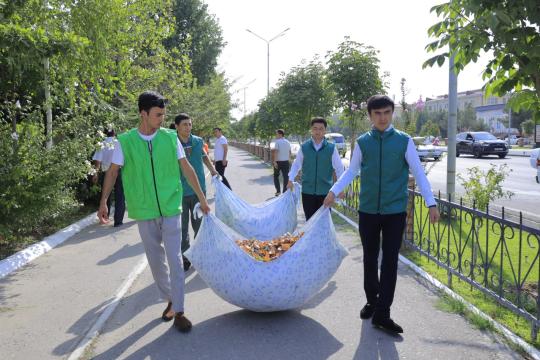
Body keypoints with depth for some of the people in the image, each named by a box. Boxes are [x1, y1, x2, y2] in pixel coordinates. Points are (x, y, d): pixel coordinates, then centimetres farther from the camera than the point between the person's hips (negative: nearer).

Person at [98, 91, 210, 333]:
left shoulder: (171, 138, -1)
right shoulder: (125, 142, -4)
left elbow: (187, 168, 4)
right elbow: (113, 171, 1)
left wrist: (202, 199, 7)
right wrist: (103, 201, -10)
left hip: (171, 208, 0)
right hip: (144, 212, 0)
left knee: (174, 260, -1)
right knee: (156, 260, 12)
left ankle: (178, 311, 10)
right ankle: (169, 299, 32)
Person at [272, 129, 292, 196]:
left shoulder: (278, 141, -9)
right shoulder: (288, 142, 9)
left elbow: (276, 152, -17)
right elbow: (289, 152, 14)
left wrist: (274, 162, -19)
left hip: (278, 162, -4)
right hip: (286, 162, 4)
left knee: (276, 176, 13)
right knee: (286, 177, 5)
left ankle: (278, 191, 7)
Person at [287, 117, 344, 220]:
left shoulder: (331, 148, -3)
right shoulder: (304, 147, 0)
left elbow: (339, 168, 2)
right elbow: (296, 165, 11)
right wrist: (290, 180, 3)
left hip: (325, 191, -1)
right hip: (307, 191, 1)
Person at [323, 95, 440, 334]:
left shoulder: (404, 141, -2)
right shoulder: (362, 142, 2)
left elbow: (418, 173, -1)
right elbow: (351, 171, 10)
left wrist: (431, 203, -6)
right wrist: (333, 192, 2)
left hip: (395, 211, -1)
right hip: (368, 210, 2)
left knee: (390, 261, 0)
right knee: (370, 258, 13)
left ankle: (382, 313, 8)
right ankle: (372, 301, 32)